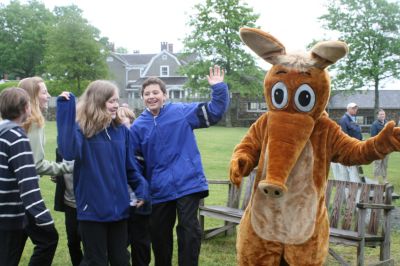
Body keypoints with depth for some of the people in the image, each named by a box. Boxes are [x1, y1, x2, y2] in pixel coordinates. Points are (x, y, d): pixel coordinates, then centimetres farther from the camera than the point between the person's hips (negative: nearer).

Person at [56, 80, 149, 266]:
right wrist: (66, 111, -32)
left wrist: (142, 187, -6)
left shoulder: (122, 130, 5)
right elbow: (69, 152, -33)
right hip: (92, 209, -4)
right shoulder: (81, 129, -10)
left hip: (119, 208, 4)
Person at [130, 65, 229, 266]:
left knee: (189, 231, -2)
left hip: (187, 184, -3)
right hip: (159, 189, 3)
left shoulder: (182, 112, -1)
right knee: (159, 235, 16)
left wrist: (218, 88, -12)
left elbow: (214, 112, -2)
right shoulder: (138, 126, 3)